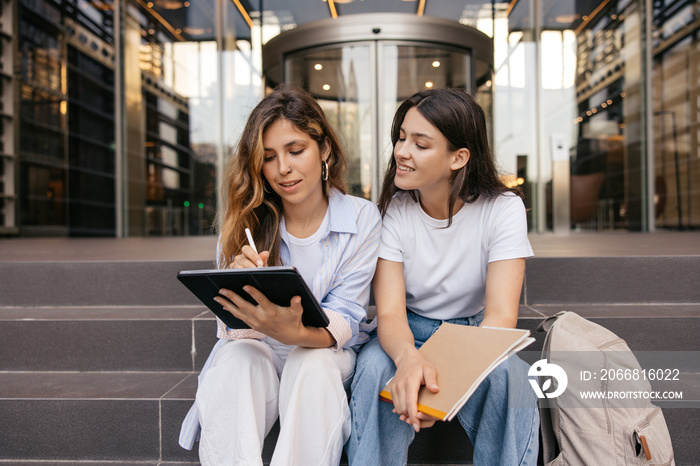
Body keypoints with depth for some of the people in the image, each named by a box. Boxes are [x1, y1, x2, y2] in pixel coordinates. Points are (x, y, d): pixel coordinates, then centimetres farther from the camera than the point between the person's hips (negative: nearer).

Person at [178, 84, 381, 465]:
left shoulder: (361, 219, -9)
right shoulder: (244, 220, -3)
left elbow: (343, 317, -15)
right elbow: (232, 327, -5)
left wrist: (295, 332, -39)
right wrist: (240, 287, -30)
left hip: (327, 351, -1)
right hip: (256, 348, 1)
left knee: (311, 365, -34)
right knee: (235, 359, -32)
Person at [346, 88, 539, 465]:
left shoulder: (502, 209, -13)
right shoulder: (393, 211, -11)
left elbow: (500, 315, -22)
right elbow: (390, 312, -18)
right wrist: (408, 356, -43)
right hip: (408, 335, 1)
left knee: (505, 375, -32)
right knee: (375, 367, -31)